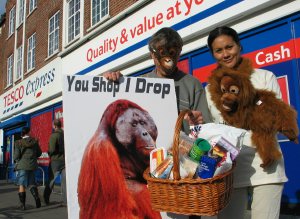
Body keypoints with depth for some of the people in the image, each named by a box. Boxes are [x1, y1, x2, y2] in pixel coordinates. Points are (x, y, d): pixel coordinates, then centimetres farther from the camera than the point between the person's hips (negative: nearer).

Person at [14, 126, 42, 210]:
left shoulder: (19, 143, -8)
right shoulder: (34, 141, 2)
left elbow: (16, 156, -8)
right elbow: (39, 153, 10)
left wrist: (16, 159, 14)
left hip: (22, 165, -3)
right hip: (32, 165, 3)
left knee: (21, 185, 4)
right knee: (31, 183, 15)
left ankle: (22, 204, 3)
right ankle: (36, 197, -8)